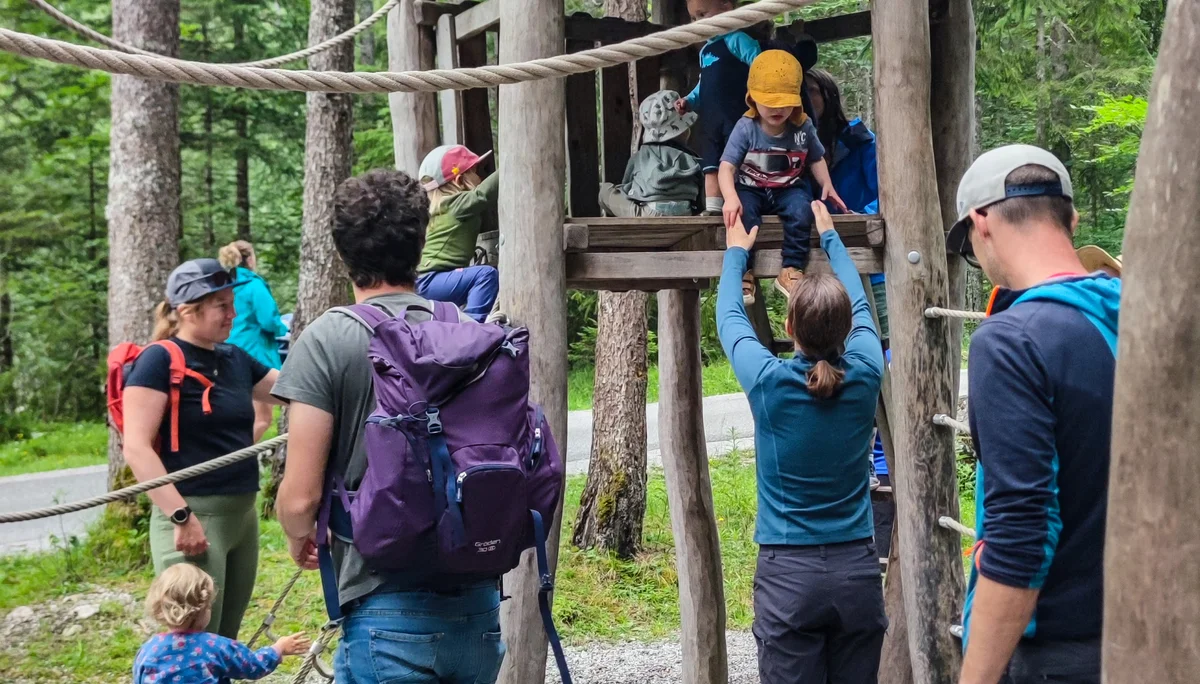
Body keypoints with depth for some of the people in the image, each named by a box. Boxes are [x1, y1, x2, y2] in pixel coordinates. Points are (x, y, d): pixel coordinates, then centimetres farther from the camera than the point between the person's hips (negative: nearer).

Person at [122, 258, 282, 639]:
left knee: (226, 642, 16)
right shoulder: (160, 360, -10)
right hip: (194, 518, -8)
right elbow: (137, 448, -16)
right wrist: (181, 516, -21)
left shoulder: (234, 359, 11)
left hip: (243, 514, 8)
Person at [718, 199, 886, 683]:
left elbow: (729, 316, 9)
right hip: (858, 569, 3)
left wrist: (736, 253, 26)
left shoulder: (769, 382, -11)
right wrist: (829, 235, 31)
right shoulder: (865, 375, -4)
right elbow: (860, 305, 17)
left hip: (788, 572, -3)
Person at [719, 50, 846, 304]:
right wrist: (731, 197, -38)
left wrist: (827, 185, -6)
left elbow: (816, 159, 12)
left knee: (801, 210, -30)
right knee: (743, 214, -33)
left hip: (788, 189, 2)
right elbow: (727, 167, -20)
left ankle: (791, 270, -21)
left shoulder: (803, 127, -3)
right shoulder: (746, 128, -13)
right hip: (751, 189, -2)